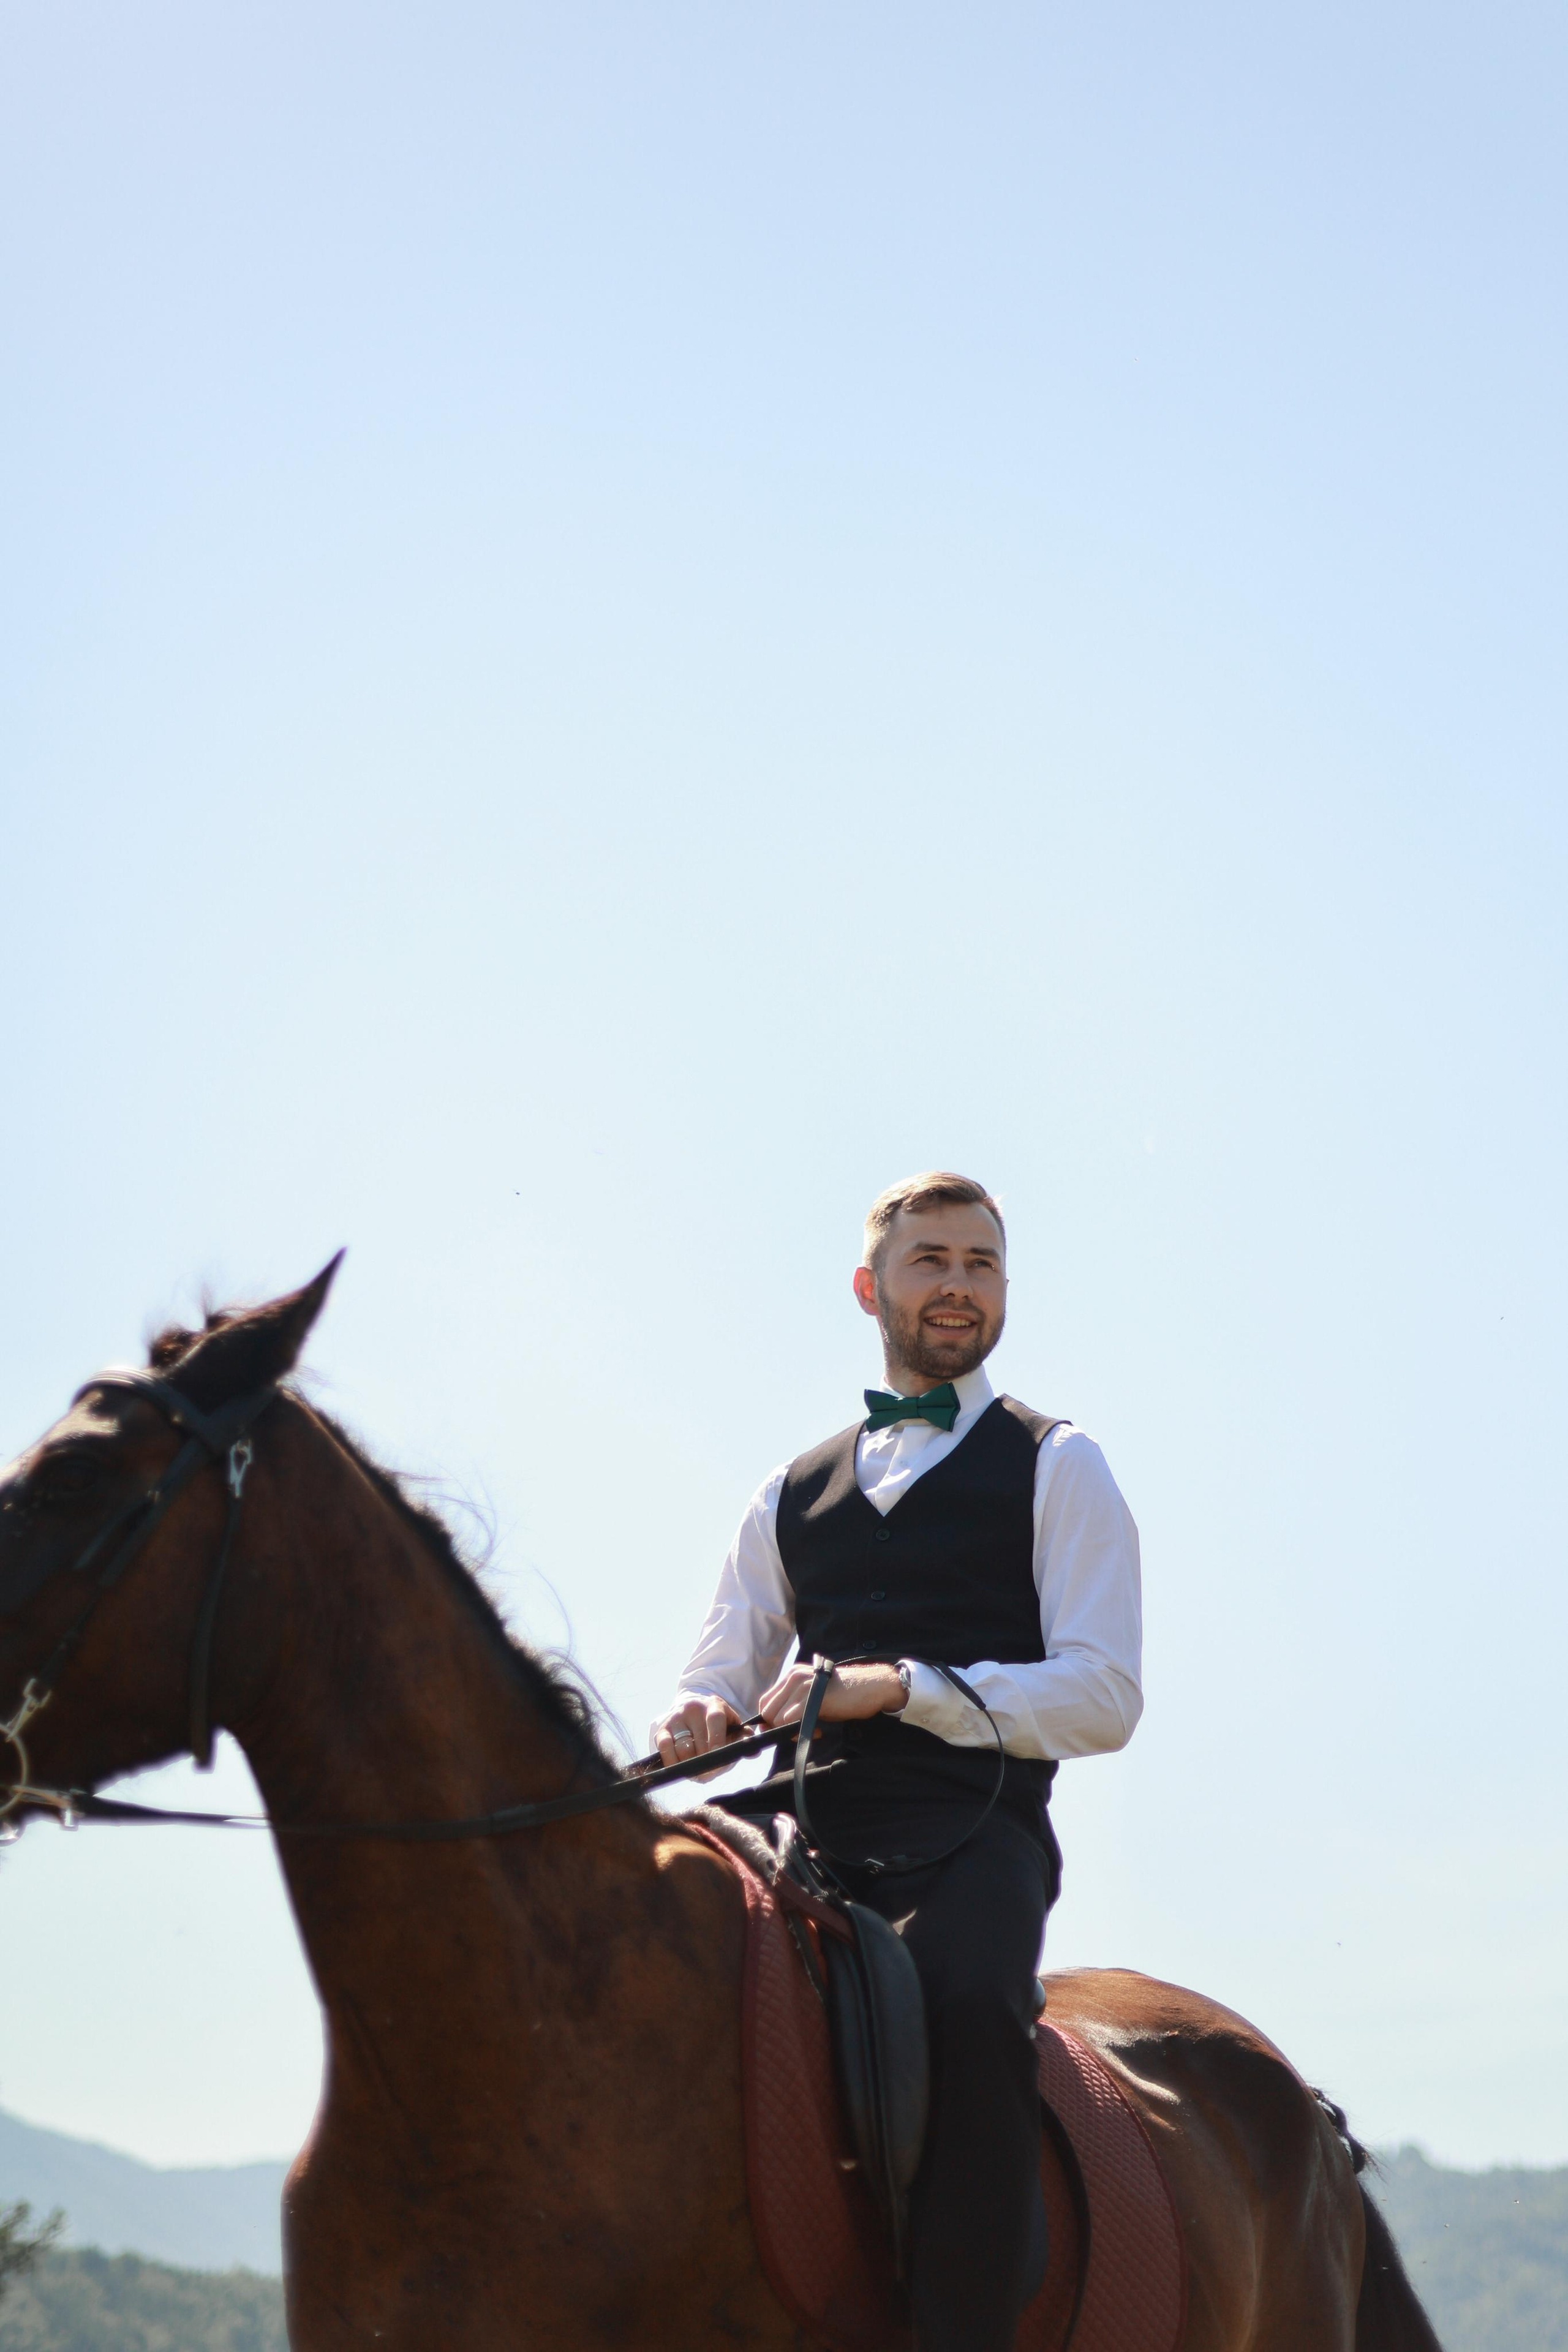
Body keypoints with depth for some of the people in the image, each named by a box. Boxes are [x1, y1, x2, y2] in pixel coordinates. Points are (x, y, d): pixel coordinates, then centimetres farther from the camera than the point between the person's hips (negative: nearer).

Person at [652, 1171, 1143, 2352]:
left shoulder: (1057, 1467, 11)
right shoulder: (793, 1495, 25)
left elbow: (1103, 1697, 0)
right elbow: (724, 1672, 23)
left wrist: (903, 1685, -12)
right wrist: (705, 1716, -4)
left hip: (972, 1822, -4)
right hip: (808, 1811, 4)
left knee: (969, 2005, -37)